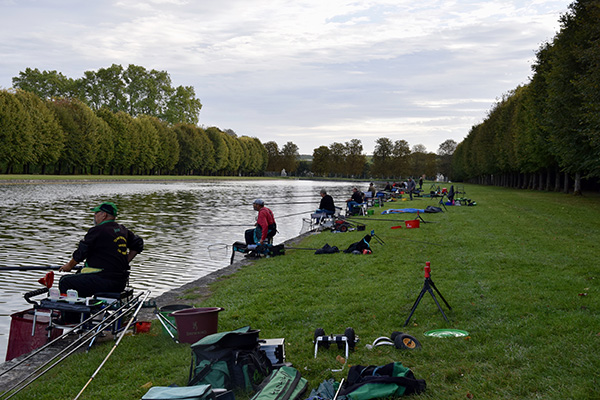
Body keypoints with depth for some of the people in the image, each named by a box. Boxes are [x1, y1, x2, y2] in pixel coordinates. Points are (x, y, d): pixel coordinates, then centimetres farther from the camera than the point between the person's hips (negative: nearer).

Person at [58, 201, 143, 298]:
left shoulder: (97, 230, -10)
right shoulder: (122, 230, 12)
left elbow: (80, 253, -8)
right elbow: (138, 245, 24)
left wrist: (69, 266, 10)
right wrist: (124, 263, 24)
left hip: (104, 281, -9)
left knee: (64, 281, 1)